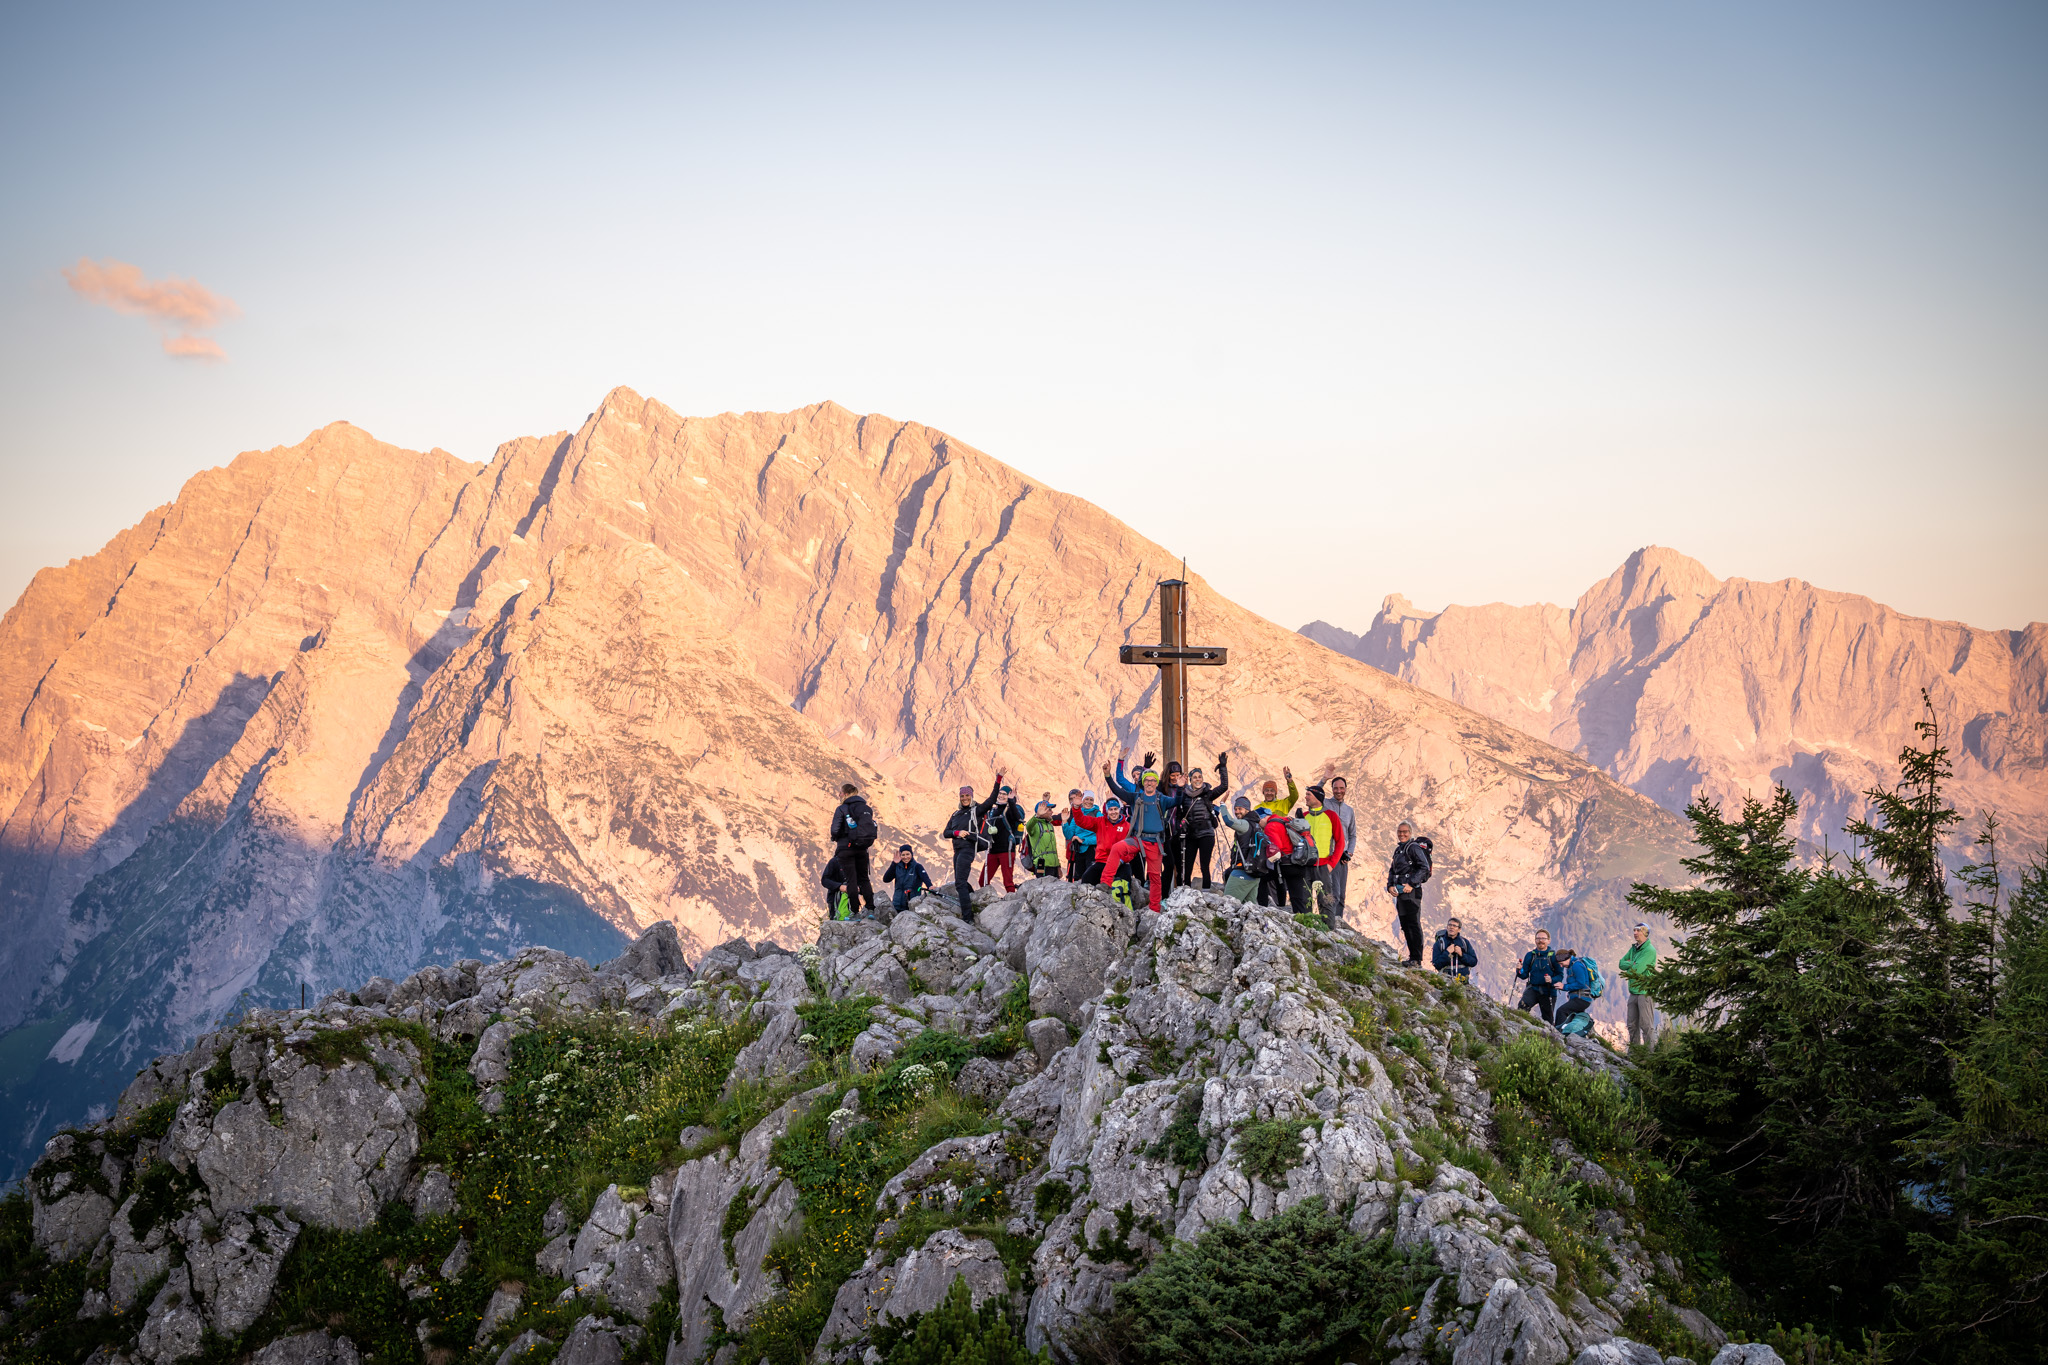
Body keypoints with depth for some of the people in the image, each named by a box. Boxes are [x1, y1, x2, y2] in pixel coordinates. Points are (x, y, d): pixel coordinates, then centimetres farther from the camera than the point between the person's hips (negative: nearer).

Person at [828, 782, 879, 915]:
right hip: (862, 848, 5)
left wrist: (835, 838, 7)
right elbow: (871, 829, 8)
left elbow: (835, 830, -14)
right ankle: (870, 908, 11)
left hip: (847, 848, -5)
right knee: (864, 878, 15)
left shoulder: (842, 809, -8)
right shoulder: (866, 808, 9)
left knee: (851, 879, -1)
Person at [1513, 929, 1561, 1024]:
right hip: (1533, 989, 1)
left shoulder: (1553, 956, -3)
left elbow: (1560, 975, -1)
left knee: (1547, 1019, 6)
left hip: (1548, 992, -1)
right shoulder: (1530, 955, 6)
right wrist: (1519, 971, -13)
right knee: (1522, 1005, -28)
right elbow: (1525, 975, 8)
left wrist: (1552, 980, -21)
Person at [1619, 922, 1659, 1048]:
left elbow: (1637, 970, -21)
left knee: (1647, 1025, -7)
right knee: (1632, 1025, 11)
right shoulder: (1633, 948, 15)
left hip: (1645, 992, -8)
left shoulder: (1650, 950, -13)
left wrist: (1627, 973, -2)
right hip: (1634, 991, 8)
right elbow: (1622, 963, 9)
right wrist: (1633, 964, -8)